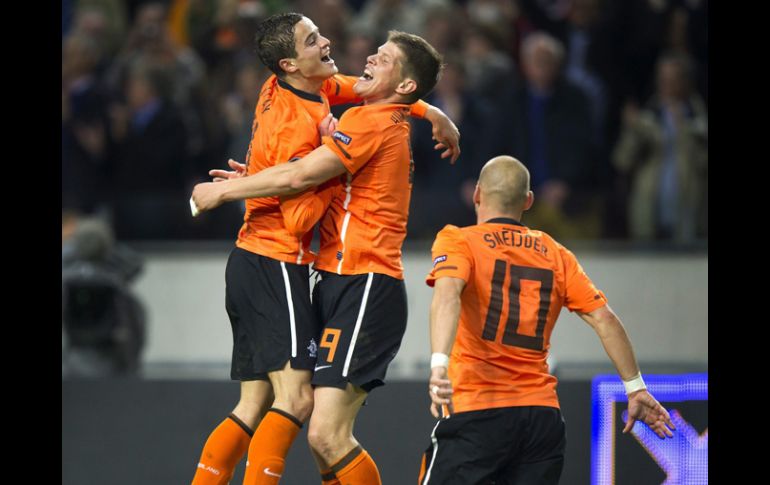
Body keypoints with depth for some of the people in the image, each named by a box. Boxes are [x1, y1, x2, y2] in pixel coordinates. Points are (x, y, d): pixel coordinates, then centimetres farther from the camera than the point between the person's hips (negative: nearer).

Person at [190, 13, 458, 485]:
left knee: (255, 406, 7)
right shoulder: (297, 126, -18)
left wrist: (431, 112, 21)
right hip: (276, 265, -10)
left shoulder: (280, 89, 8)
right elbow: (298, 218, -19)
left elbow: (369, 89, 25)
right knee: (296, 398, -16)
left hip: (252, 261, 10)